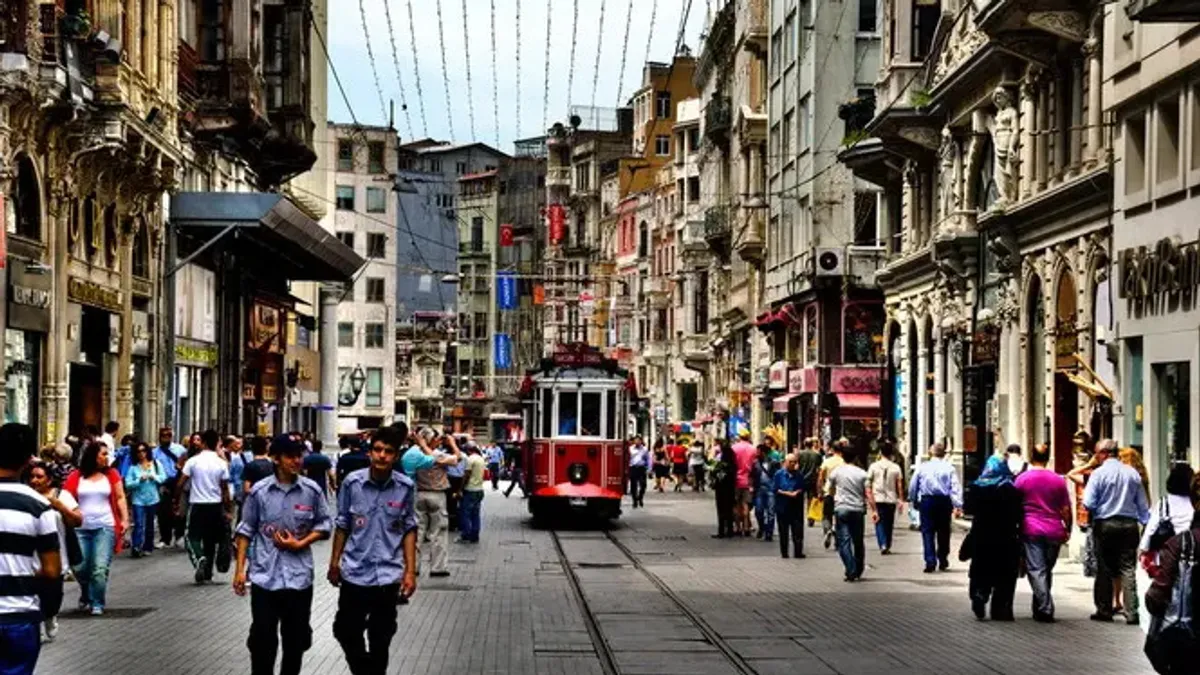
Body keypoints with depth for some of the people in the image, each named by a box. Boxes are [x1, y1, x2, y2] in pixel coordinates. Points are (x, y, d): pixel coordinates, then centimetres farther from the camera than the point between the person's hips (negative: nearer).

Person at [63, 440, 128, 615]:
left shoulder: (111, 474, 6)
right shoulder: (76, 476, 3)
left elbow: (120, 498, 8)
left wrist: (125, 519, -3)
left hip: (105, 528, 0)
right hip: (81, 528, 0)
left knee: (100, 568, -11)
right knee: (81, 568, 2)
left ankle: (97, 604, -3)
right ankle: (85, 598, 27)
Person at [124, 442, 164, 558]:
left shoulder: (156, 464, 4)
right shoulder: (133, 467, -1)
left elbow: (163, 478, 1)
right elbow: (128, 484, -8)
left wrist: (154, 477, -15)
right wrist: (139, 480, -19)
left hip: (152, 499, 2)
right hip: (138, 500, -2)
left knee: (149, 525, 11)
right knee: (139, 524, -14)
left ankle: (148, 547, 21)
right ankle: (136, 548, -19)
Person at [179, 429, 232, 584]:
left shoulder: (193, 461, -7)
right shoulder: (221, 464, -2)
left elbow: (181, 484, -6)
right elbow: (225, 489, 0)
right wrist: (227, 510, 9)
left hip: (197, 504, -2)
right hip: (215, 505, 2)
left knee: (193, 537, 5)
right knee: (211, 539, 13)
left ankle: (199, 559, -24)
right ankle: (208, 572, 17)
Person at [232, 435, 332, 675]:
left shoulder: (312, 490, -3)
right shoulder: (259, 491, -4)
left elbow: (325, 525, 4)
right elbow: (246, 531, 2)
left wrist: (299, 544, -10)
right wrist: (240, 569, -1)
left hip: (299, 576, 1)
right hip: (264, 576, -1)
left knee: (296, 638, 10)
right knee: (262, 637, 1)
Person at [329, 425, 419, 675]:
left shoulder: (406, 487, -7)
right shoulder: (352, 482, -8)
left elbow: (409, 530, 1)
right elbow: (342, 525, 4)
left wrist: (410, 571, -2)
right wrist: (334, 563, 7)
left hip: (388, 575, 0)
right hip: (354, 572, 1)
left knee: (380, 639, 9)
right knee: (345, 631, 7)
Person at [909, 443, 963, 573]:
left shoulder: (922, 467, 1)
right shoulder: (949, 468, -1)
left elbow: (913, 486, 6)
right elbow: (956, 488, -7)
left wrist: (913, 500, 19)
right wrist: (958, 506, -8)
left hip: (927, 500, -1)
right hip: (944, 501, 1)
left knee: (928, 532, 1)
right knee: (943, 532, 14)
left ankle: (930, 562, -10)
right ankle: (943, 561, 23)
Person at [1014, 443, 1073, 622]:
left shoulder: (1022, 479, -2)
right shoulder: (1058, 480, 3)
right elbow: (1066, 510, 4)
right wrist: (1068, 529, 16)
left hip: (1030, 529, -3)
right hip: (1054, 531, 3)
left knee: (1036, 570, -3)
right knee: (1047, 571, 14)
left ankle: (1045, 609, -14)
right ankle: (1039, 608, 22)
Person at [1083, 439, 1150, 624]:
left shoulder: (1099, 473, -8)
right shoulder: (1133, 473, 4)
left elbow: (1088, 503, -10)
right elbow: (1143, 504, 7)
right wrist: (1145, 524, 12)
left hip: (1104, 525, -3)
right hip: (1129, 524, 3)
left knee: (1104, 569, 8)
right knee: (1128, 568, 2)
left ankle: (1104, 611, 12)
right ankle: (1132, 613, -4)